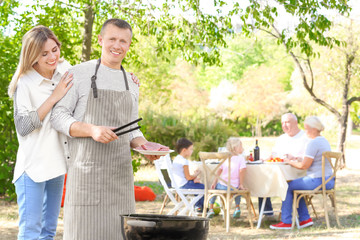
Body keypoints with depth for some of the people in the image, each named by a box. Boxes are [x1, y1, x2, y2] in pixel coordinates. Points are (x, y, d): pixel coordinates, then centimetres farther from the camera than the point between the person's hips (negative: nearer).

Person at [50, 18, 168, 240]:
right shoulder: (79, 74, 0)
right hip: (87, 169, -5)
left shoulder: (131, 84, 16)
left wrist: (144, 145, 1)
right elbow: (58, 116, -4)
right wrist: (92, 130, -19)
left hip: (120, 171, 5)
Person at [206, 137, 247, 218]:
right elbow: (242, 170, -18)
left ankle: (211, 209, 24)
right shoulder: (241, 158, -6)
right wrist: (241, 184, -13)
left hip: (223, 186, 1)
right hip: (234, 187, -1)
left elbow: (219, 170, 4)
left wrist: (214, 182, 10)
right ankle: (237, 207, 25)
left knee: (214, 187, 32)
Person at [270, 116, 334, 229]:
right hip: (328, 181, 10)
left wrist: (290, 162, -1)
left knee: (288, 187, 1)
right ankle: (305, 219, 19)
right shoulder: (324, 141, 15)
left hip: (318, 180, -10)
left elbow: (304, 165, -18)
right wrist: (295, 159, 16)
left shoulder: (313, 143, -16)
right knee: (295, 187, 23)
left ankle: (286, 221, 5)